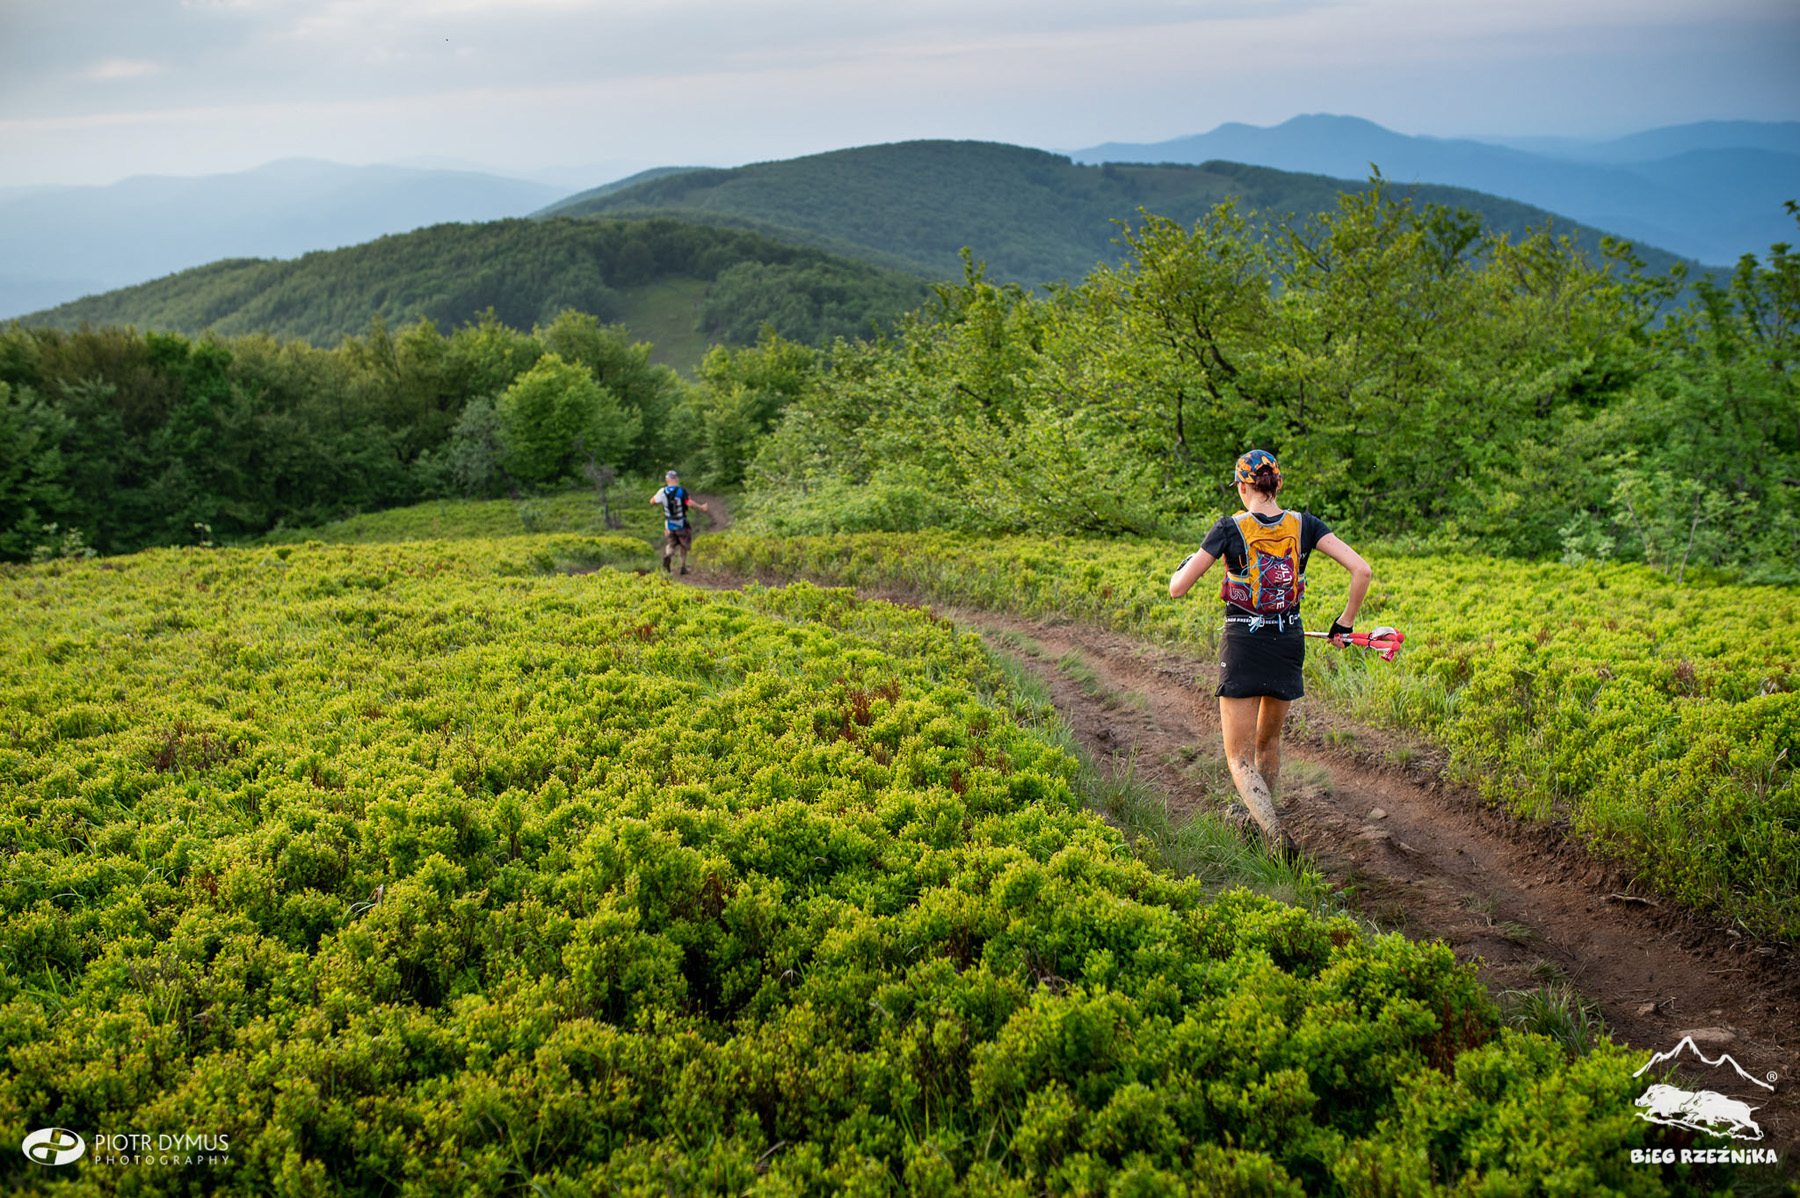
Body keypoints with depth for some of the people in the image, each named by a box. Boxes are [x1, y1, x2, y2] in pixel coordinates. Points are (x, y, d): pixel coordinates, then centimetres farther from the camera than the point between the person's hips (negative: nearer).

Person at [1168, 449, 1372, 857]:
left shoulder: (1230, 528, -11)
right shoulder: (1304, 525, -3)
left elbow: (1177, 589, -10)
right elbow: (1361, 570, -12)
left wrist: (1183, 567, 13)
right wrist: (1345, 623, 2)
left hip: (1242, 645, -4)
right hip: (1289, 645, 4)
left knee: (1240, 757, 3)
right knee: (1268, 739, 26)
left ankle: (1276, 835, -17)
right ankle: (1259, 820, 40)